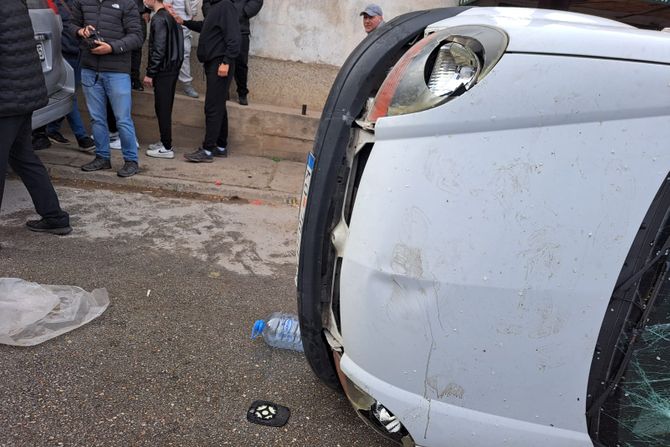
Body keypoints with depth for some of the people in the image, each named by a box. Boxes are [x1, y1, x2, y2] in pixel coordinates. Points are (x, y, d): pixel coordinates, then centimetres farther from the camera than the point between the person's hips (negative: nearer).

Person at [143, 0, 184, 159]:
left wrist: (150, 73, -15)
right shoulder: (169, 16, 13)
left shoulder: (159, 19, -14)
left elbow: (158, 49, -20)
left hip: (163, 71, -9)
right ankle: (165, 141, 24)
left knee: (162, 108, -4)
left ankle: (166, 148, -1)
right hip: (172, 68, 9)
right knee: (165, 107, 15)